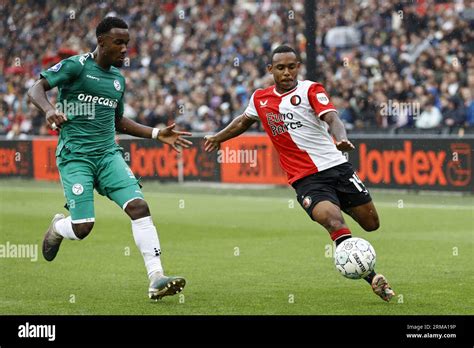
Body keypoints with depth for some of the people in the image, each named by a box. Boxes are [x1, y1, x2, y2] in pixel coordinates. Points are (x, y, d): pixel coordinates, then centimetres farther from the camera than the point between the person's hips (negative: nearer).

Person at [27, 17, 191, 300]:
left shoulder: (118, 78, 15)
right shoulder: (77, 66, -6)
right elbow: (36, 89, -11)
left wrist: (158, 134, 19)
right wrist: (49, 110, -32)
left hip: (108, 155, 6)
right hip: (75, 157, -5)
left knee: (139, 207, -15)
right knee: (82, 228, -12)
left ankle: (157, 279, -18)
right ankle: (58, 227, 28)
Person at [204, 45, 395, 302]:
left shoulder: (310, 90, -2)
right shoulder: (260, 99, 8)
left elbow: (332, 118, -20)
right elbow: (244, 120, 32)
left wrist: (341, 139, -41)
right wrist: (219, 137, 41)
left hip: (336, 167, 0)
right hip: (306, 179, 0)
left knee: (371, 223, 3)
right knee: (333, 220, -26)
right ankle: (372, 279, -27)